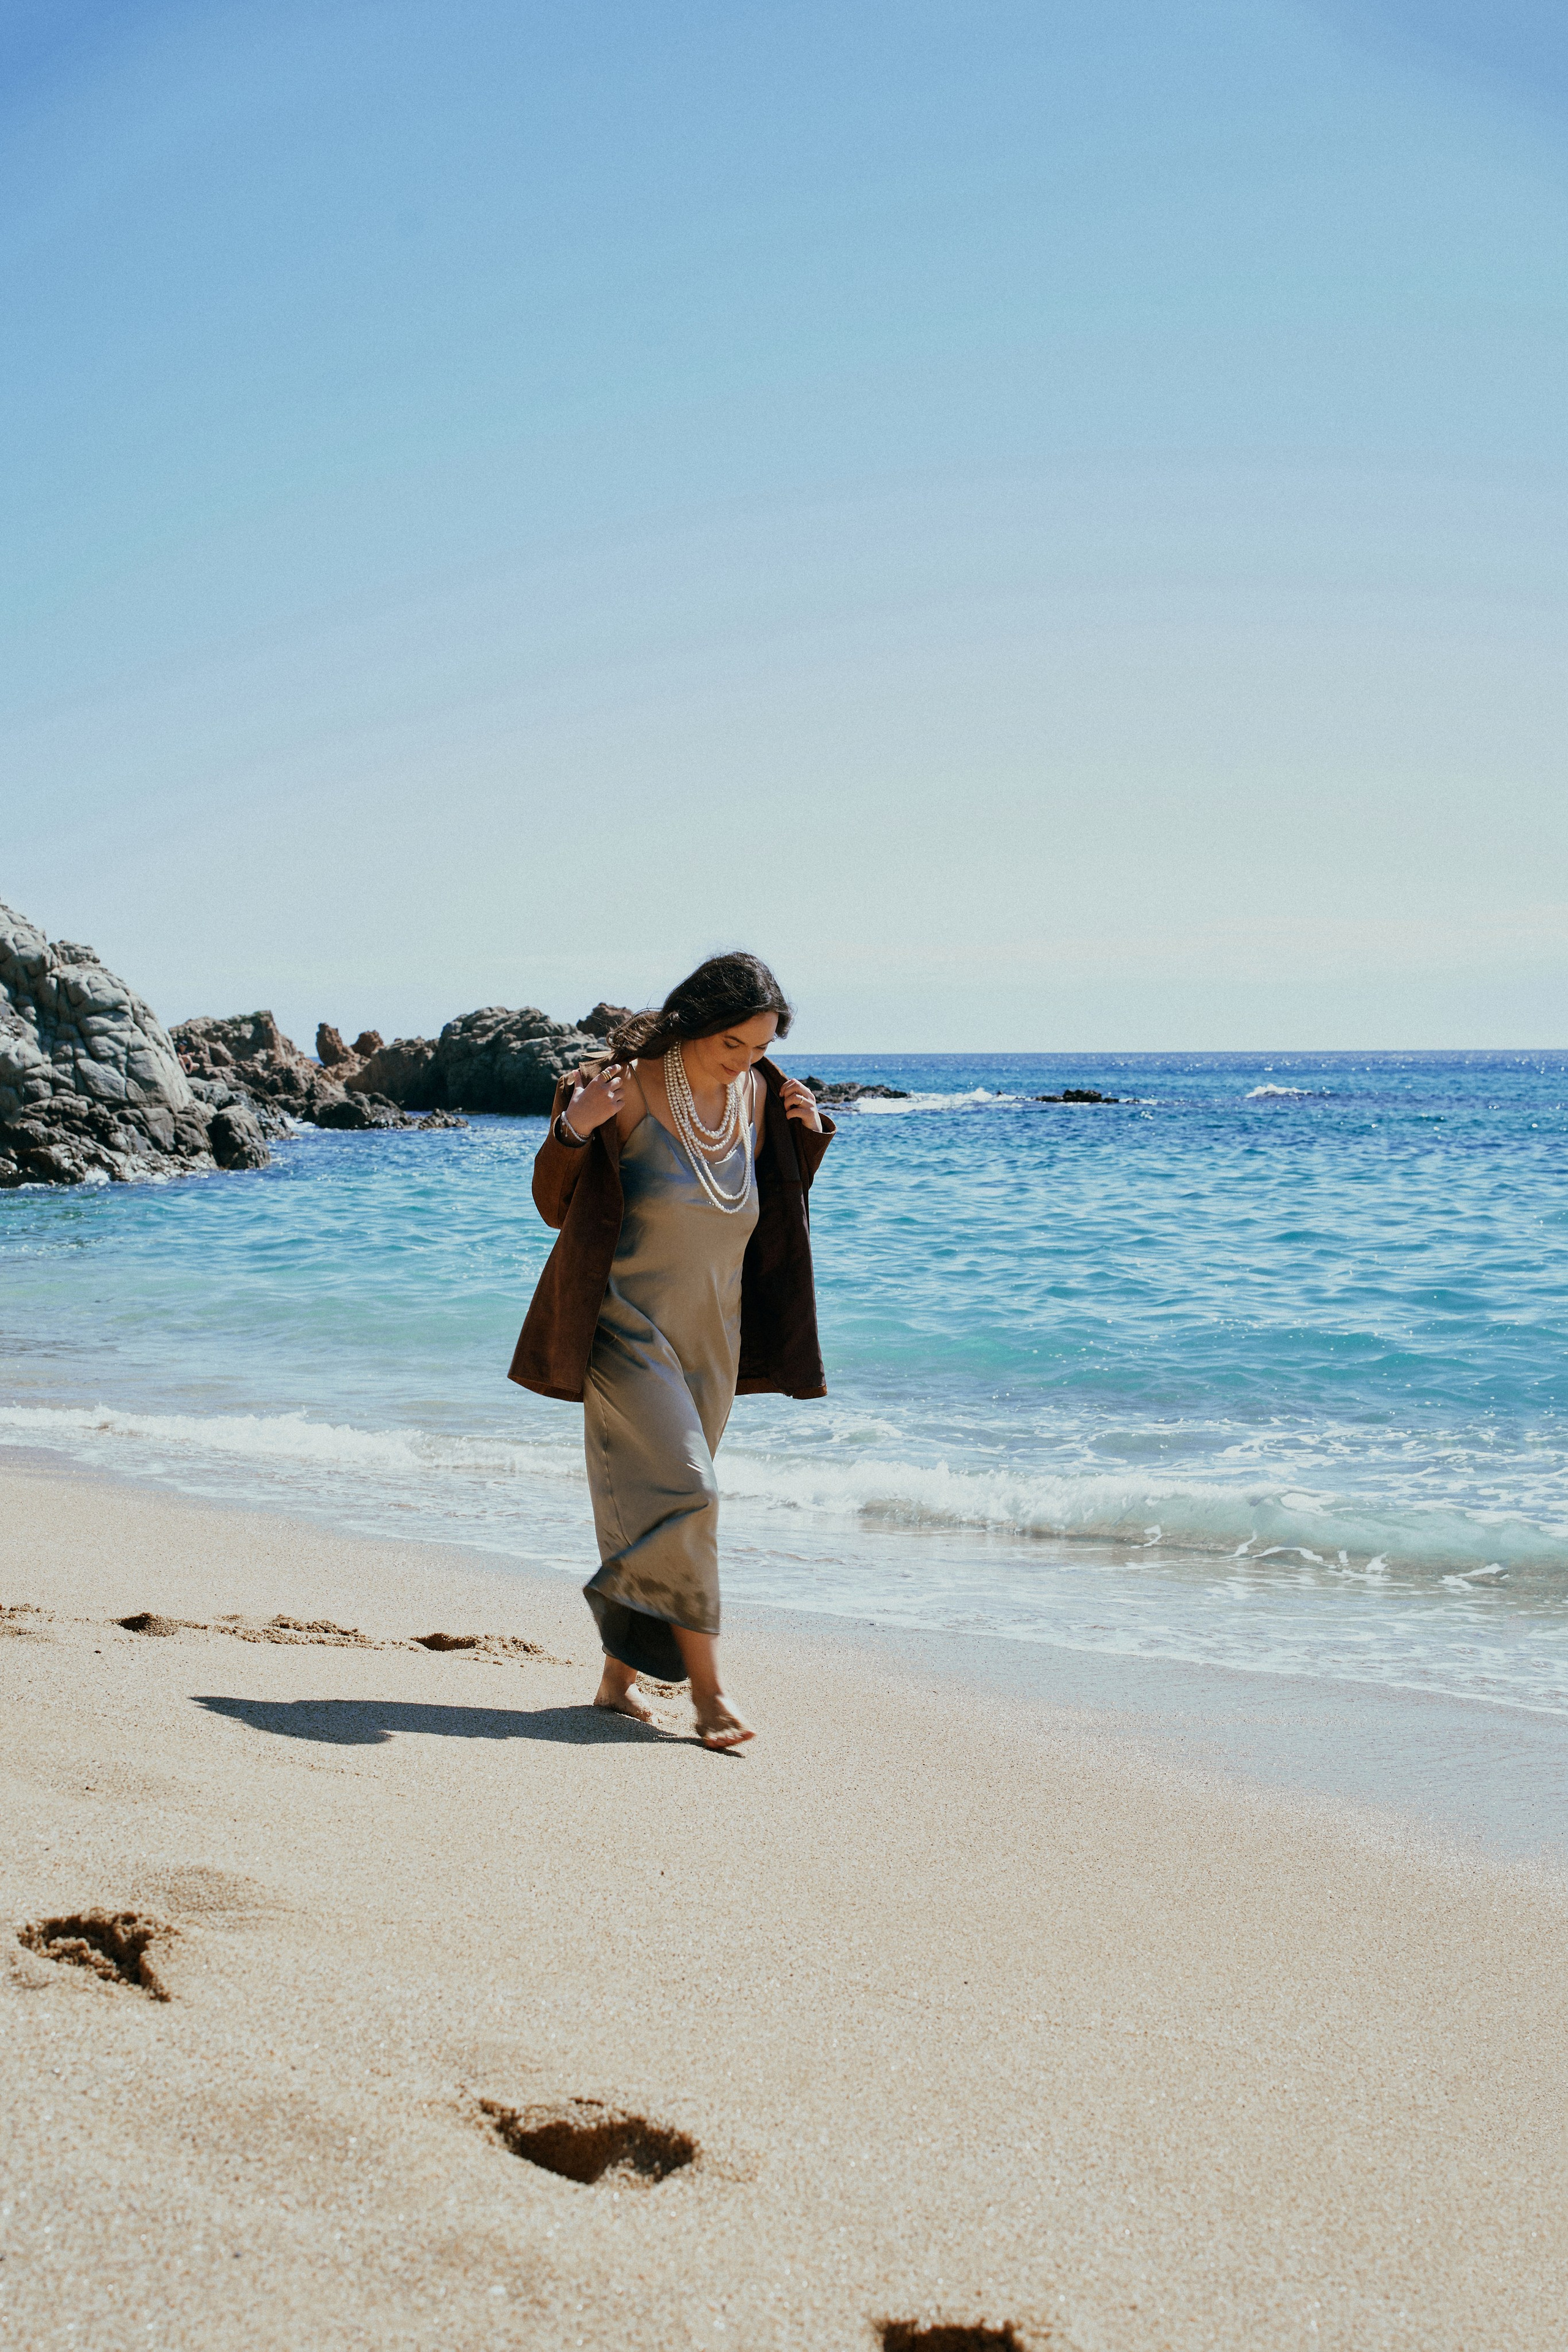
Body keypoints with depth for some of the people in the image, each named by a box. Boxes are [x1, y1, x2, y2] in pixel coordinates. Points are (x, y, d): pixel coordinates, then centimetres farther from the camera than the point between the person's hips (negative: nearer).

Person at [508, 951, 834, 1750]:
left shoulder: (758, 1095, 3)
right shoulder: (630, 1090, -14)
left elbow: (773, 1208, 16)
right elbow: (556, 1207, -9)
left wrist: (807, 1136, 1)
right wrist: (572, 1132, -27)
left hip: (711, 1338, 6)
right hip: (630, 1331, -6)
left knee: (660, 1505, 11)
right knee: (681, 1491, -15)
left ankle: (618, 1677, 23)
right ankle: (707, 1690, -9)